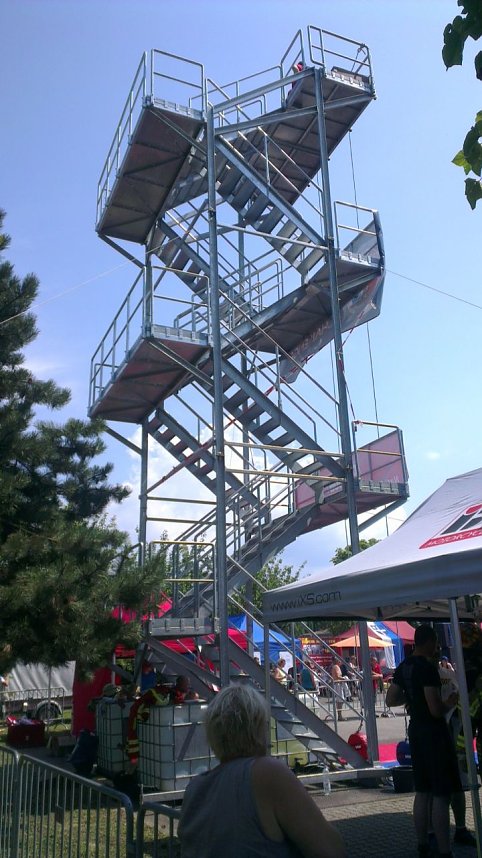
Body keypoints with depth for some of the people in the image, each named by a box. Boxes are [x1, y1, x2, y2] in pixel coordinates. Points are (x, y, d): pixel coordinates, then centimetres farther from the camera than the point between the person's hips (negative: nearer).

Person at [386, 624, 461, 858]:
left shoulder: (403, 667, 7)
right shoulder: (428, 668, -20)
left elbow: (391, 700, 14)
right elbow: (436, 710, -23)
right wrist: (451, 702, -5)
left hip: (416, 731, 9)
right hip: (434, 733, -9)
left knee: (422, 792, 15)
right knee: (441, 795, -3)